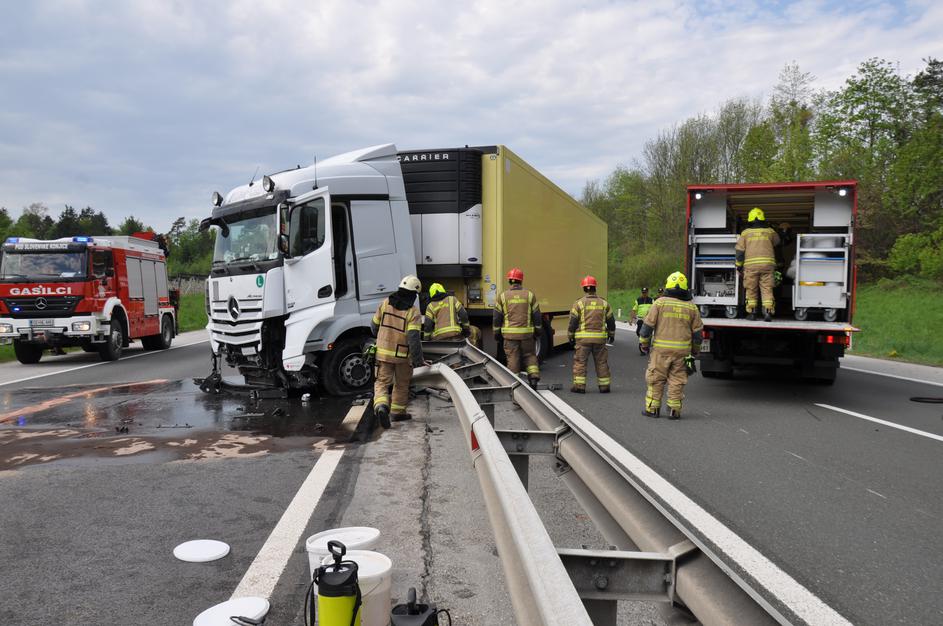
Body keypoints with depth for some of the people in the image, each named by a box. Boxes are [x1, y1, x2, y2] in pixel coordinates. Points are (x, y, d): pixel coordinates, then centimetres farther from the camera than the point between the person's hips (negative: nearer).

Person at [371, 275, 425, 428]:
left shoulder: (385, 304, -1)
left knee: (382, 382, 7)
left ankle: (381, 405, -18)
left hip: (383, 352, 2)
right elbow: (414, 337, -20)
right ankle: (397, 412, 27)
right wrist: (418, 359, -15)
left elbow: (374, 326, 8)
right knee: (401, 384, 18)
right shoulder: (413, 312, -13)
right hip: (403, 355, -2)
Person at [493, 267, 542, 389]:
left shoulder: (502, 296, 1)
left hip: (510, 333, -1)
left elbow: (497, 317, 2)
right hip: (527, 333, 1)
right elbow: (536, 315, 5)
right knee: (530, 355, 15)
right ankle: (534, 377, 3)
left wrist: (497, 332, 10)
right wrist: (538, 331, 13)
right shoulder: (529, 295, 3)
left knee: (512, 358, 5)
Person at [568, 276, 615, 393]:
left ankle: (579, 386, 1)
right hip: (600, 338, 3)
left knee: (580, 361, 3)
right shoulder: (604, 303, 7)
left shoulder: (579, 303, -3)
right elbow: (611, 321, 12)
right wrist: (612, 334, 24)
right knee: (601, 362, 10)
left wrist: (570, 336, 6)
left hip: (583, 338, -3)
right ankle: (604, 386, 14)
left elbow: (573, 321, -4)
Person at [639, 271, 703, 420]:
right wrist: (695, 350, 20)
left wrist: (644, 343, 6)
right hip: (682, 350, 2)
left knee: (656, 378, 7)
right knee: (677, 380, 8)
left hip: (661, 348, -2)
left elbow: (648, 324, -5)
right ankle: (674, 410, 7)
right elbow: (697, 331, 8)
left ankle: (652, 408, 10)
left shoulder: (660, 302, -4)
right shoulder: (691, 307, 4)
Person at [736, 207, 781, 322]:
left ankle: (751, 312, 8)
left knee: (751, 289, 8)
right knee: (767, 288, 1)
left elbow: (739, 250, 3)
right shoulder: (770, 232, 10)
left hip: (750, 264, -1)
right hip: (767, 263, 1)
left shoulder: (745, 233, 6)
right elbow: (777, 242, 31)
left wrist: (739, 266, 10)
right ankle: (768, 311, -9)